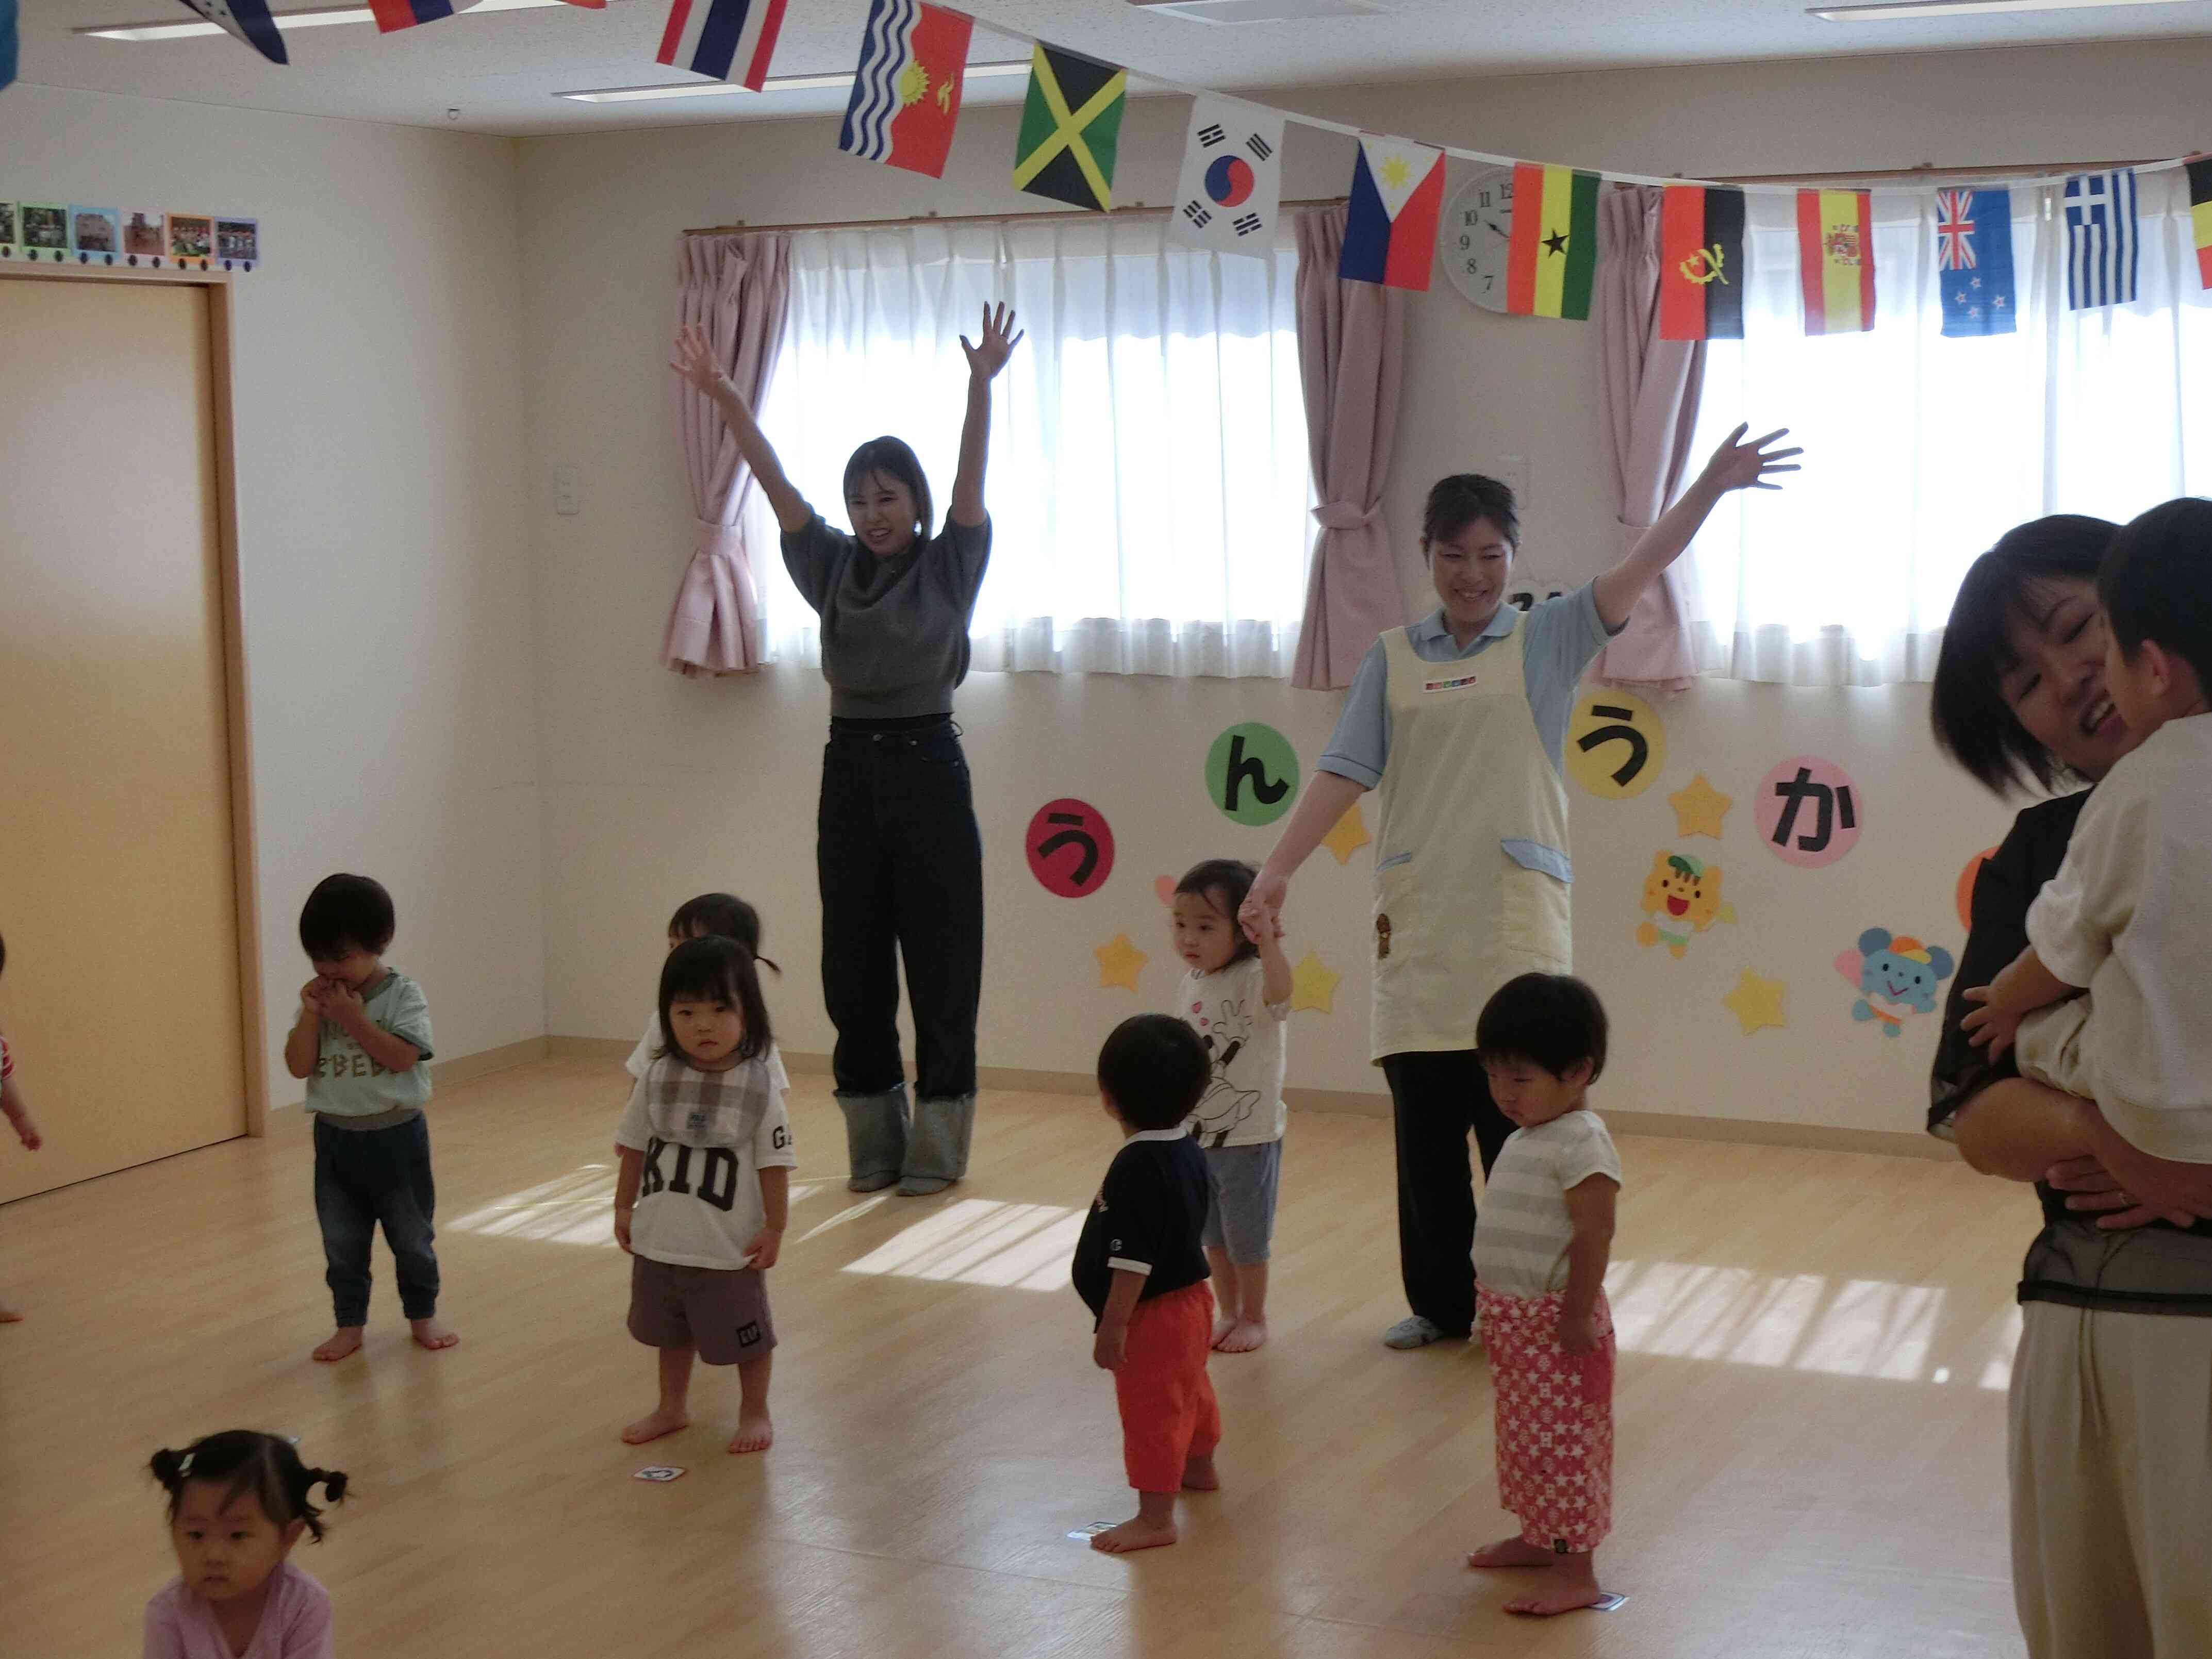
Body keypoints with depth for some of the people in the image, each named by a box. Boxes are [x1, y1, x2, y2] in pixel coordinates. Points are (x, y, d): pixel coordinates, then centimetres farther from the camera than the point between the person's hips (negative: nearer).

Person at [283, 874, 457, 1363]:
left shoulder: (403, 996, -13)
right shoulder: (317, 1000, -2)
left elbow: (402, 1057, -24)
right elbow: (299, 1066, -8)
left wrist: (353, 1018, -26)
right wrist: (312, 1015, -20)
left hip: (395, 1135, -3)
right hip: (336, 1138, 3)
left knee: (412, 1237, 11)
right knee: (342, 1244, 10)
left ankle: (422, 1315, 28)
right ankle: (349, 1325, 22)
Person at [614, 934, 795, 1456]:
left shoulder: (759, 1087, -15)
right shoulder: (657, 1080, -7)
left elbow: (774, 1164, -11)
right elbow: (634, 1148, 5)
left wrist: (775, 1229, -10)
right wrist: (624, 1208, 8)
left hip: (730, 1246, -4)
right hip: (660, 1240, 4)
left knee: (745, 1334, 13)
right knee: (671, 1331, 23)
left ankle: (754, 1413, 34)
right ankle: (673, 1407, 43)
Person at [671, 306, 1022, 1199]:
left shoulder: (949, 567, -1)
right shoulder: (832, 567, 8)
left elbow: (972, 476, -15)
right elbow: (775, 482, -2)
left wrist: (981, 384, -30)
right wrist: (723, 395, -13)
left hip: (927, 765, -4)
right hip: (849, 766, 4)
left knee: (940, 961, 0)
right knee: (853, 966, 7)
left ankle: (936, 1146, 8)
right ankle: (874, 1143, 18)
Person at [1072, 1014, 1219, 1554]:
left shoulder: (1136, 1169, -28)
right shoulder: (1188, 1152, 0)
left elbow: (1133, 1262, -28)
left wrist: (1112, 1327, -21)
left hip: (1154, 1314, -10)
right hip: (1190, 1299, 10)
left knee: (1150, 1410, 0)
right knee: (1190, 1389, 28)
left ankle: (1155, 1516, 8)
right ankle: (1199, 1467, 50)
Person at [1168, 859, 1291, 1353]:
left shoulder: (1252, 979, -20)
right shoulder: (1190, 984, 2)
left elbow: (1279, 994, -46)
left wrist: (1268, 942, -56)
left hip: (1247, 1138, -7)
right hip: (1196, 1135, 7)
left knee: (1246, 1239, 8)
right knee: (1213, 1237, 19)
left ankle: (1254, 1318, 26)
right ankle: (1227, 1314, 34)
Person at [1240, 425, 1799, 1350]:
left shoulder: (1546, 641, 6)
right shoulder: (1392, 659, 10)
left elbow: (1639, 571, -6)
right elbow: (1343, 776, 6)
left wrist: (1713, 485, -19)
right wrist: (1275, 875, -4)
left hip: (1516, 927, -2)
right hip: (1415, 927, 2)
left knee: (1517, 1131, -1)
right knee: (1425, 1135, 9)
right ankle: (1440, 1303, 22)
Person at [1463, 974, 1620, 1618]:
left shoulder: (1582, 1143, -20)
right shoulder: (1524, 1137, 10)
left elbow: (1593, 1237, -24)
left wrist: (1578, 1318, -23)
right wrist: (1497, 1309, 18)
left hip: (1555, 1323, -9)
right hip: (1512, 1317, 9)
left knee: (1563, 1444, -3)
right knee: (1524, 1435, 20)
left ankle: (1575, 1572, 3)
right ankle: (1538, 1536, 34)